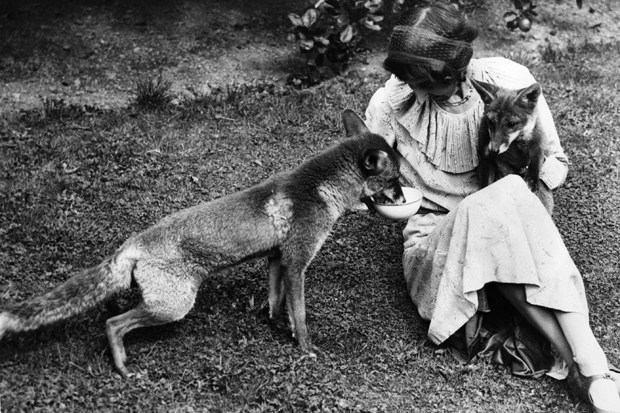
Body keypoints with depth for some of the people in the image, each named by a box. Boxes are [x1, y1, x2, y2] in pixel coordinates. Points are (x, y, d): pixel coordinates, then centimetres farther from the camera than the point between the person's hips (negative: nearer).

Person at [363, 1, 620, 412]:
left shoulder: (507, 80, -7)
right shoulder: (391, 103, -8)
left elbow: (555, 161, 3)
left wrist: (518, 192, -16)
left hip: (514, 225, 1)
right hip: (435, 237, -1)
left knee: (512, 199, -35)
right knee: (488, 212, -35)